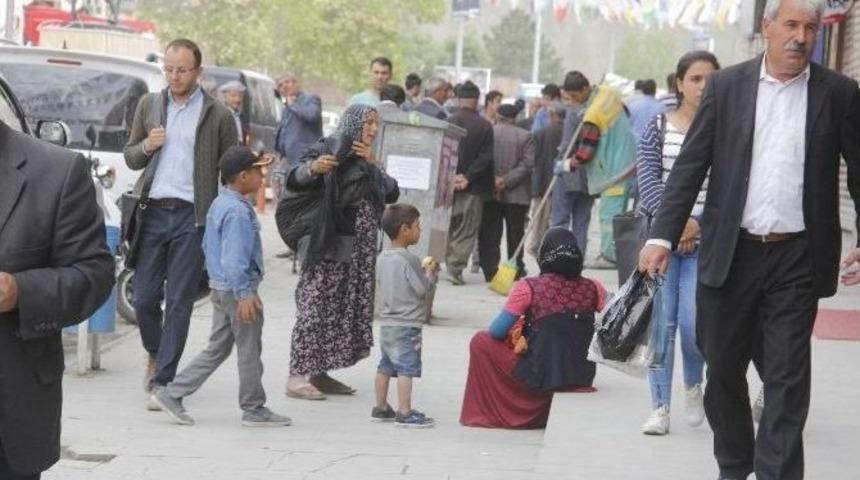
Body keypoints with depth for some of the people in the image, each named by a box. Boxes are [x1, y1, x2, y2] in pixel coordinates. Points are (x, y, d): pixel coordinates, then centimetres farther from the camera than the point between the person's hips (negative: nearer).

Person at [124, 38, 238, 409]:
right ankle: (156, 355, 30)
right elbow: (130, 157, 18)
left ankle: (162, 381, 0)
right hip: (152, 212, 3)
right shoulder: (149, 105, 12)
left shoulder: (218, 116, 2)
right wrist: (146, 146, -5)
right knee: (144, 298, 2)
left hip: (192, 216, -3)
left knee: (179, 302, -3)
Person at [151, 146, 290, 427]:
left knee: (217, 349, 13)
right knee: (249, 350, 2)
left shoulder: (219, 204, 12)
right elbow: (235, 257, -24)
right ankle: (254, 409, 12)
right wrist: (244, 294, -24)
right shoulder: (238, 210, -19)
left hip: (220, 286, 10)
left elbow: (207, 245, 21)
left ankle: (171, 395, 11)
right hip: (236, 288, -10)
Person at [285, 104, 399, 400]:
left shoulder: (365, 160, 19)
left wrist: (373, 164, -3)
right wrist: (312, 167, -35)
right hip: (329, 244, -8)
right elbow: (293, 181, -14)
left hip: (359, 250, 8)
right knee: (314, 308, -9)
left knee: (343, 308, 7)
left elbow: (392, 194, 9)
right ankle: (297, 376, -9)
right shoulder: (329, 149, -4)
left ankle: (319, 373, 12)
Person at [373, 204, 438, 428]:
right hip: (406, 326, -8)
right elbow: (423, 290, -17)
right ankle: (404, 413, -8)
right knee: (406, 368, -6)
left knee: (385, 366, 15)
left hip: (386, 323, 8)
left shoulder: (382, 258, 7)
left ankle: (380, 408, 22)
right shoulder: (409, 260, -17)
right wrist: (430, 272, 2)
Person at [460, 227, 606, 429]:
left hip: (540, 379, -4)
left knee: (480, 342, 14)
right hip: (583, 379, 4)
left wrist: (512, 334, 14)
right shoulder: (592, 288, -2)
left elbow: (497, 332, -10)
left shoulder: (529, 287, -11)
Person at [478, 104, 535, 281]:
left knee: (490, 234, 5)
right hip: (517, 194, 0)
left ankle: (490, 271, 1)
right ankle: (516, 271, 12)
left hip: (490, 195, 0)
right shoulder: (525, 136, -3)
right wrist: (507, 181, -11)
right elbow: (528, 164, -10)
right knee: (515, 234, 9)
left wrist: (494, 180, -5)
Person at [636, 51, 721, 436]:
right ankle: (660, 406, 7)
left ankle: (693, 384, 21)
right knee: (661, 321, 0)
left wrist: (698, 224, -14)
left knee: (693, 322, -9)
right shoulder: (659, 127, 5)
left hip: (706, 242, -1)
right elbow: (647, 178, -4)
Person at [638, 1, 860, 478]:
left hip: (797, 259, -2)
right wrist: (662, 235, -6)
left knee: (787, 377, -3)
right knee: (723, 368, 12)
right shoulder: (726, 86, 3)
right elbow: (690, 165, 2)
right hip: (730, 254, 2)